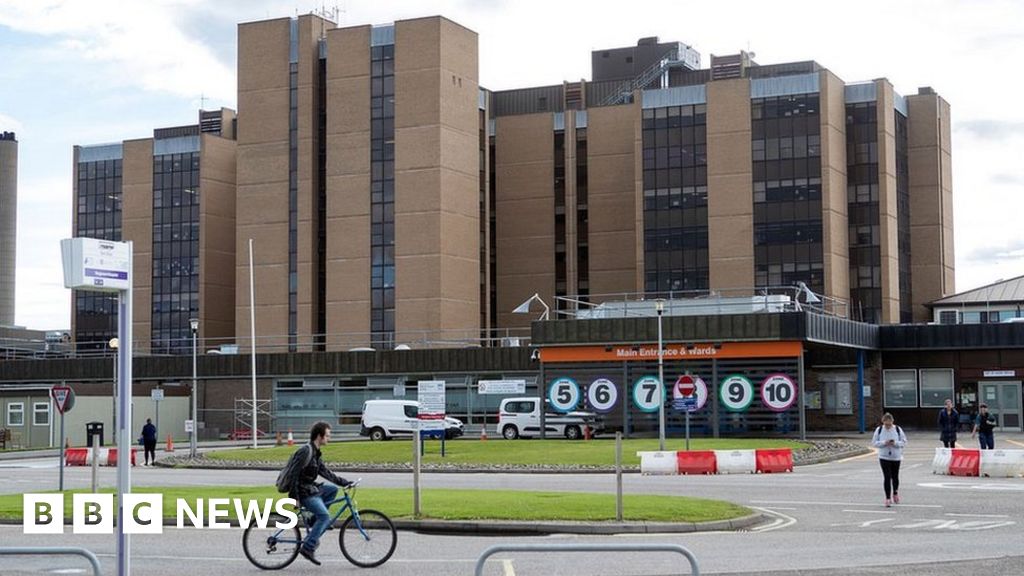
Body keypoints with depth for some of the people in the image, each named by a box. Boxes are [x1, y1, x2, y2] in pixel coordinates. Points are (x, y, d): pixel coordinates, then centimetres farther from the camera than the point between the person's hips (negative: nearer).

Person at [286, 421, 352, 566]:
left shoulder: (316, 453, 13)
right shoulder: (306, 451, -19)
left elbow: (325, 472, 20)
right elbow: (295, 474, -22)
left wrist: (345, 482, 15)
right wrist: (294, 497, -22)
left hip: (311, 488, 10)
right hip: (304, 492, -10)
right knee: (325, 517, -15)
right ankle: (308, 548, -14)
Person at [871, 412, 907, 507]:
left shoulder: (898, 429, -3)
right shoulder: (879, 430, -3)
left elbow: (904, 442, 0)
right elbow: (874, 442, -2)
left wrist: (895, 443, -20)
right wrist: (884, 443, -19)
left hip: (896, 457, 1)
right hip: (884, 457, -1)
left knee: (895, 476, 12)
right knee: (887, 477, -7)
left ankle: (895, 493, 39)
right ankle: (888, 498, -3)